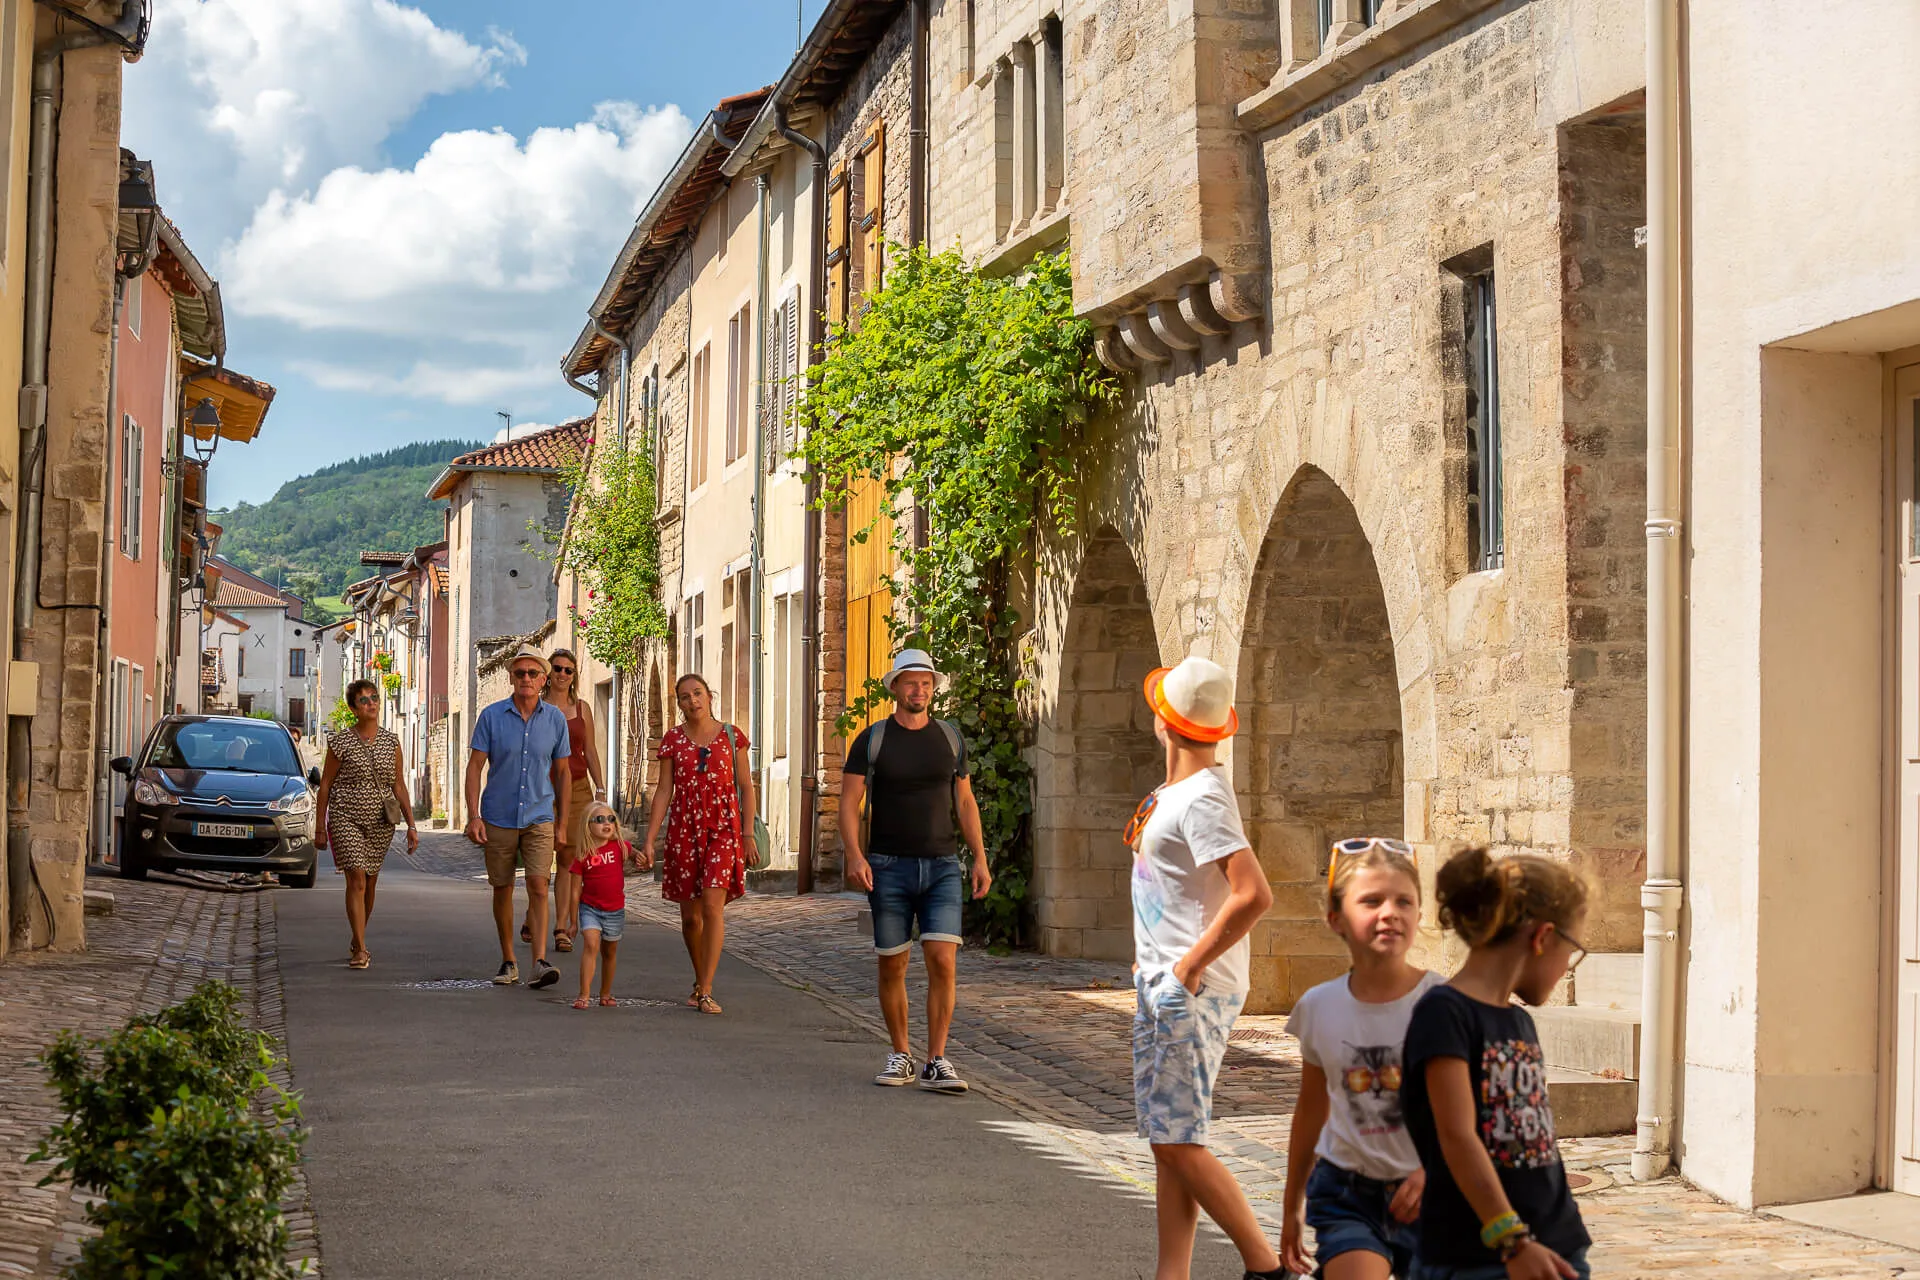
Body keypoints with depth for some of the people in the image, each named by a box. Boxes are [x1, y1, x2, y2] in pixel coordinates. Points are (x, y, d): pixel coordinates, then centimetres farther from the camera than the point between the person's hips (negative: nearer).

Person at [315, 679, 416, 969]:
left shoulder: (391, 741, 4)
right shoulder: (340, 743, -5)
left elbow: (399, 786, 7)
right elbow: (325, 785, 0)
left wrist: (411, 825, 2)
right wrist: (321, 828, -1)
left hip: (381, 821, 4)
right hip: (346, 818, -4)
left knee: (370, 883, 12)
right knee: (356, 881, -13)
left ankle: (356, 940, 31)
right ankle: (360, 950, -13)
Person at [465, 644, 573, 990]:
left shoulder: (555, 719, 0)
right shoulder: (492, 716, -4)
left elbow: (562, 772, 9)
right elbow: (475, 766, -3)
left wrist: (562, 822, 8)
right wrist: (473, 816, -12)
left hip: (539, 819, 0)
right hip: (498, 819, 0)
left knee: (538, 887, -14)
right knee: (502, 890, 8)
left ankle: (540, 964, -19)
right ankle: (508, 963, 22)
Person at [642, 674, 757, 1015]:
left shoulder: (732, 736, 3)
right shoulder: (673, 739, 6)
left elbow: (746, 787, 5)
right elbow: (664, 791, 4)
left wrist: (748, 833, -3)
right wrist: (650, 840, -2)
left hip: (723, 828, -2)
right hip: (684, 829, 2)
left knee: (713, 905, -15)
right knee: (690, 915, 6)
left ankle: (705, 993, -14)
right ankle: (700, 981, 28)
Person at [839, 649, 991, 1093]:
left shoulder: (950, 738, 7)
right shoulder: (871, 740, -1)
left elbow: (964, 802, 13)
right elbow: (849, 802, -4)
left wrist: (980, 859, 5)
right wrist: (854, 856, -19)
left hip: (942, 868, 1)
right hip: (888, 868, -1)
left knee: (943, 963, -12)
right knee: (892, 968, 5)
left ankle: (935, 1064, -7)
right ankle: (900, 1056, 21)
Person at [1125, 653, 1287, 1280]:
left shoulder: (1200, 799, -19)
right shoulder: (1180, 789, 11)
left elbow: (1254, 895, -30)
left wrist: (1186, 969, -23)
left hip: (1189, 992, -10)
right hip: (1165, 988, 10)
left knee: (1177, 1144, -7)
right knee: (1169, 1141, 11)